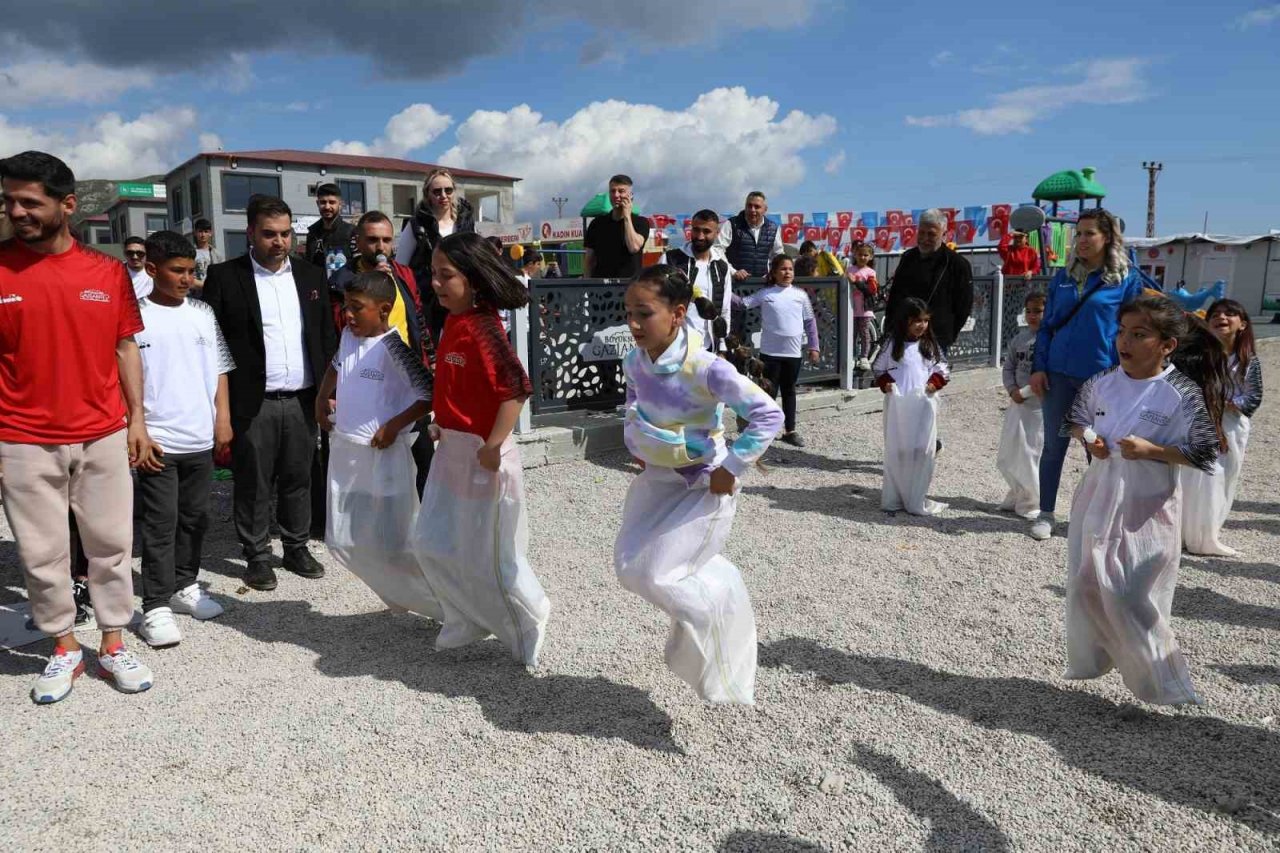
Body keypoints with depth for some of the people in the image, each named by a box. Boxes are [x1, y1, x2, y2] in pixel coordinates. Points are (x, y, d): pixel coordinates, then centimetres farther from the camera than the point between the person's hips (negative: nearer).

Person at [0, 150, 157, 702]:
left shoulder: (108, 272, 1)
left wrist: (137, 420, 5)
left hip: (103, 438, 1)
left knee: (111, 544, 9)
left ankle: (113, 644, 23)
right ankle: (64, 650, 24)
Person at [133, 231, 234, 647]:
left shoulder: (203, 312, 7)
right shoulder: (136, 316, -6)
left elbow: (219, 370, 12)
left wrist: (223, 418, 5)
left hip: (201, 438, 5)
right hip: (158, 441, -4)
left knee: (195, 518, 14)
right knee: (161, 524, -1)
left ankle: (184, 586, 29)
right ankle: (156, 608, 6)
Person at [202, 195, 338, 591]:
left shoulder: (311, 275, 10)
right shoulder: (224, 276, -2)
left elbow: (327, 336, 12)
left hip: (303, 400, 3)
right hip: (252, 404, -3)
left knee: (298, 479, 12)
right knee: (253, 484, 6)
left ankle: (297, 547, 26)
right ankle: (257, 557, 19)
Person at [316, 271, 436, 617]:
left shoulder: (393, 347, -16)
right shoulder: (348, 336, 6)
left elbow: (430, 394, -19)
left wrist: (395, 425, -20)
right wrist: (321, 402, 19)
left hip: (382, 455, -8)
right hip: (344, 450, 8)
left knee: (392, 545, -5)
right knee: (343, 542, 13)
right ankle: (402, 596, 29)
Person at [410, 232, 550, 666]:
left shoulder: (481, 327, -21)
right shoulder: (453, 323, 6)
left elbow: (517, 388, -27)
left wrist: (492, 447, -26)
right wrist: (442, 425, 12)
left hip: (481, 454, -9)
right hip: (451, 449, 9)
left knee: (487, 553, 4)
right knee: (432, 543, 14)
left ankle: (528, 622, 27)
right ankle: (469, 619, 32)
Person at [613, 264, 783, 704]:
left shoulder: (706, 369, -28)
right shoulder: (634, 362, -5)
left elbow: (768, 414, -25)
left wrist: (731, 469, -22)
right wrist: (635, 442, 7)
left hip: (702, 485, -7)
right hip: (657, 478, 8)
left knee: (658, 576, -8)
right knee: (629, 567, 10)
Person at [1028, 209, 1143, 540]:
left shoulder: (1127, 280, -1)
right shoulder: (1063, 277, 9)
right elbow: (1047, 325, 10)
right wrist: (1038, 367, 1)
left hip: (1101, 377, -3)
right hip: (1058, 374, 3)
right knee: (1053, 447, 7)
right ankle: (1045, 514, 17)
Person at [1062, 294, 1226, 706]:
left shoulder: (1183, 395, -14)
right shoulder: (1101, 383, -1)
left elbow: (1203, 454, -10)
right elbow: (1076, 420, 15)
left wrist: (1152, 450, -22)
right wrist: (1089, 438, -6)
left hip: (1145, 508, -5)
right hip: (1098, 497, 5)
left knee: (1130, 598, -3)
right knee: (1085, 586, 14)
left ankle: (1159, 679, 18)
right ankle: (1089, 659, 36)